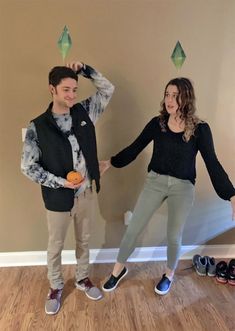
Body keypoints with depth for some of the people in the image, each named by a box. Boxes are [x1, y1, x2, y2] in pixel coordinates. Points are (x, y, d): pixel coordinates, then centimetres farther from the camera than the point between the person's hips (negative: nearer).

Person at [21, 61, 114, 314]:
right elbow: (27, 167, -11)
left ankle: (82, 279, 44)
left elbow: (108, 89, 1)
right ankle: (55, 287, 39)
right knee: (55, 245, 16)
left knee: (83, 240, 21)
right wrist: (60, 182, -18)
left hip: (85, 193, 4)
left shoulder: (83, 112, -3)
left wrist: (84, 69, -10)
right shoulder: (38, 127, -14)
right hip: (58, 197, -3)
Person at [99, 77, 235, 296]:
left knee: (174, 236, 12)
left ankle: (169, 274, 41)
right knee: (133, 228, 7)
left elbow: (212, 164, -10)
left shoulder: (199, 129, -12)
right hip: (154, 181, 2)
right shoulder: (157, 123, -6)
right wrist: (110, 163, 2)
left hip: (183, 188, -2)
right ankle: (119, 269, 31)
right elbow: (134, 148, 3)